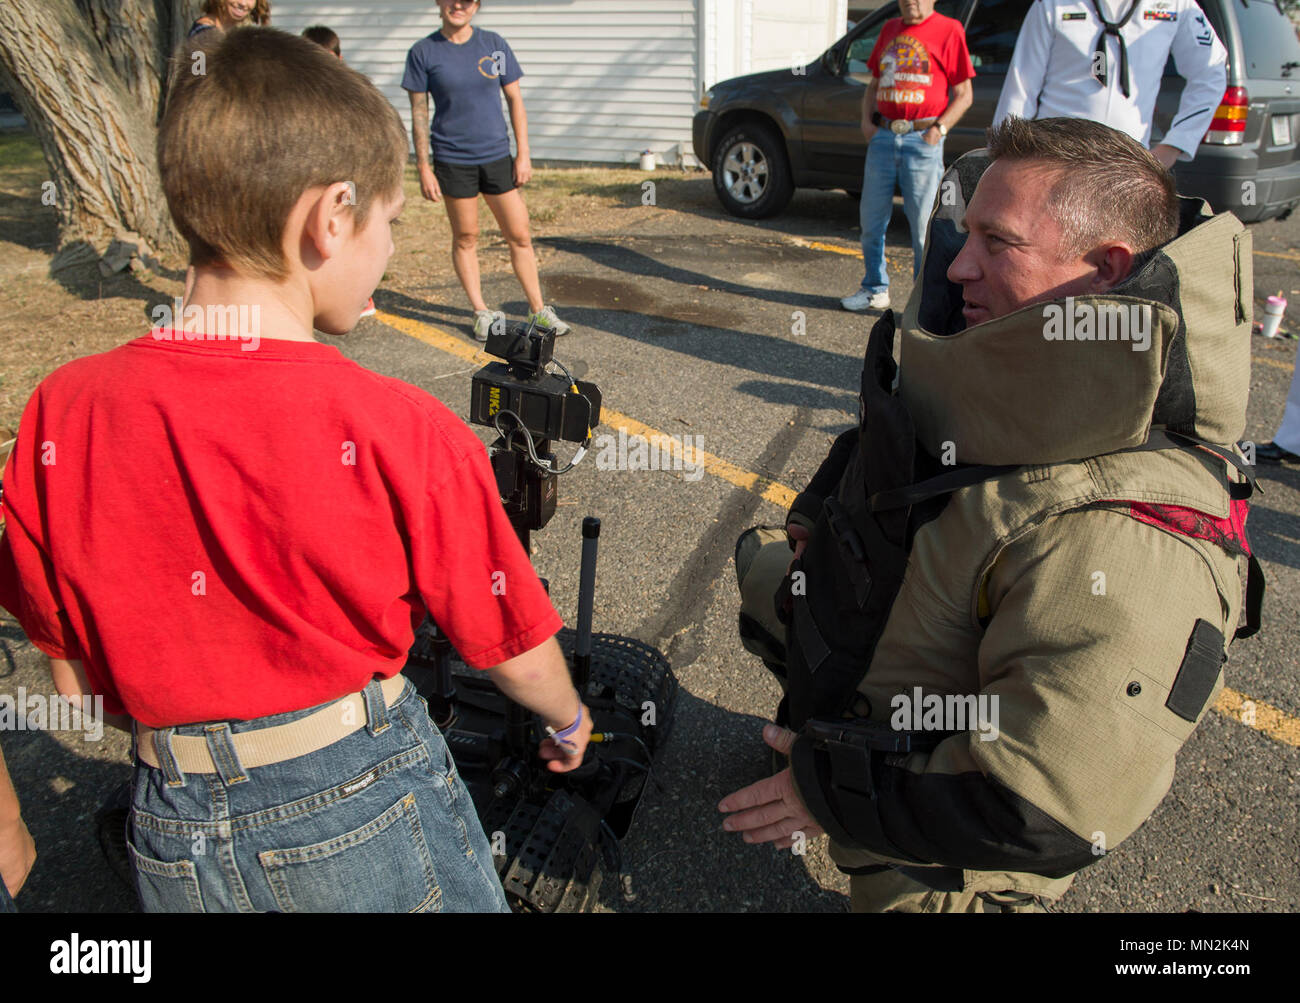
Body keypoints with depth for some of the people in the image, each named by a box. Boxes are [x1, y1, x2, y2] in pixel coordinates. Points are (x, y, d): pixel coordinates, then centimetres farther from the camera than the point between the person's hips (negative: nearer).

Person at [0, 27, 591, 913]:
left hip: (172, 838, 3)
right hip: (369, 812, -3)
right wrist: (570, 720, 13)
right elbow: (508, 641, -8)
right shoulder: (400, 433, -21)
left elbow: (74, 675, 1)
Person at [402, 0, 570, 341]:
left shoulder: (494, 45, 4)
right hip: (453, 161, -2)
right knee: (465, 239, 7)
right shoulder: (423, 52, -2)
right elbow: (419, 114, 0)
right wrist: (424, 168, -5)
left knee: (520, 236, 4)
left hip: (497, 157, 2)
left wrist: (523, 154, 1)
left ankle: (538, 311, 15)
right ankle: (481, 313, 20)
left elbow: (515, 100, 7)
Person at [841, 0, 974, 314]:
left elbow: (964, 94, -1)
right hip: (883, 136, 5)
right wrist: (867, 120, 8)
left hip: (922, 139, -5)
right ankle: (875, 290, 25)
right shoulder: (890, 29, 17)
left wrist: (940, 128, -13)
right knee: (871, 221, 9)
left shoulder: (948, 30, 0)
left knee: (923, 225, -3)